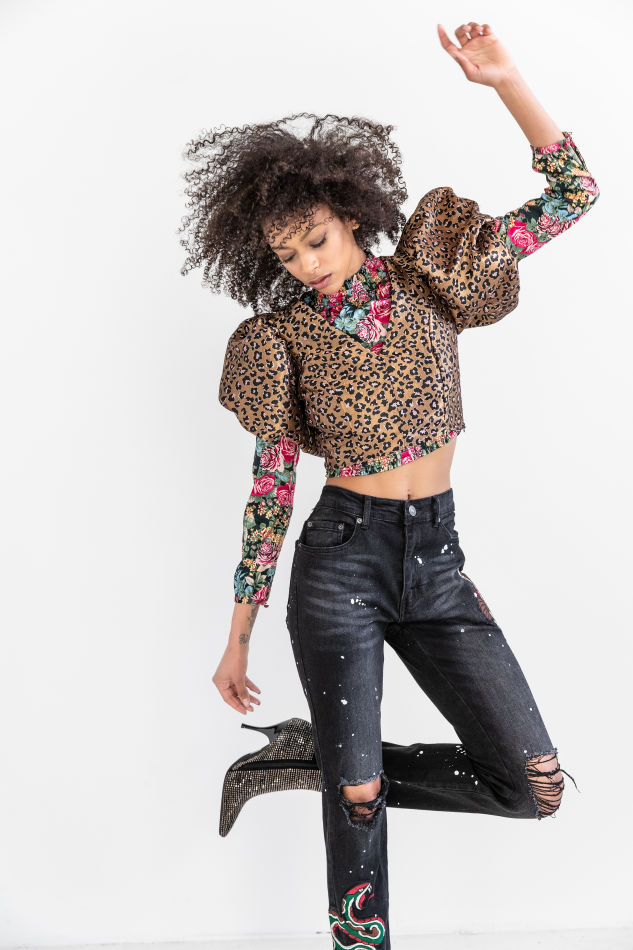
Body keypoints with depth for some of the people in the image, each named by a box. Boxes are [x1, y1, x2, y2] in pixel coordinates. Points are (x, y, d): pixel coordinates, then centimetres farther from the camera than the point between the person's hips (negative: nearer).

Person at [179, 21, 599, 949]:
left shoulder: (428, 275, 3)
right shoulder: (281, 339, -2)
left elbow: (572, 194, 1)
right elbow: (270, 489, 1)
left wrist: (506, 80, -12)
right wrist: (239, 635, 3)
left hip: (437, 560, 3)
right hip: (340, 562, -3)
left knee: (535, 786, -1)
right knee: (358, 800, -1)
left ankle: (321, 759, 15)